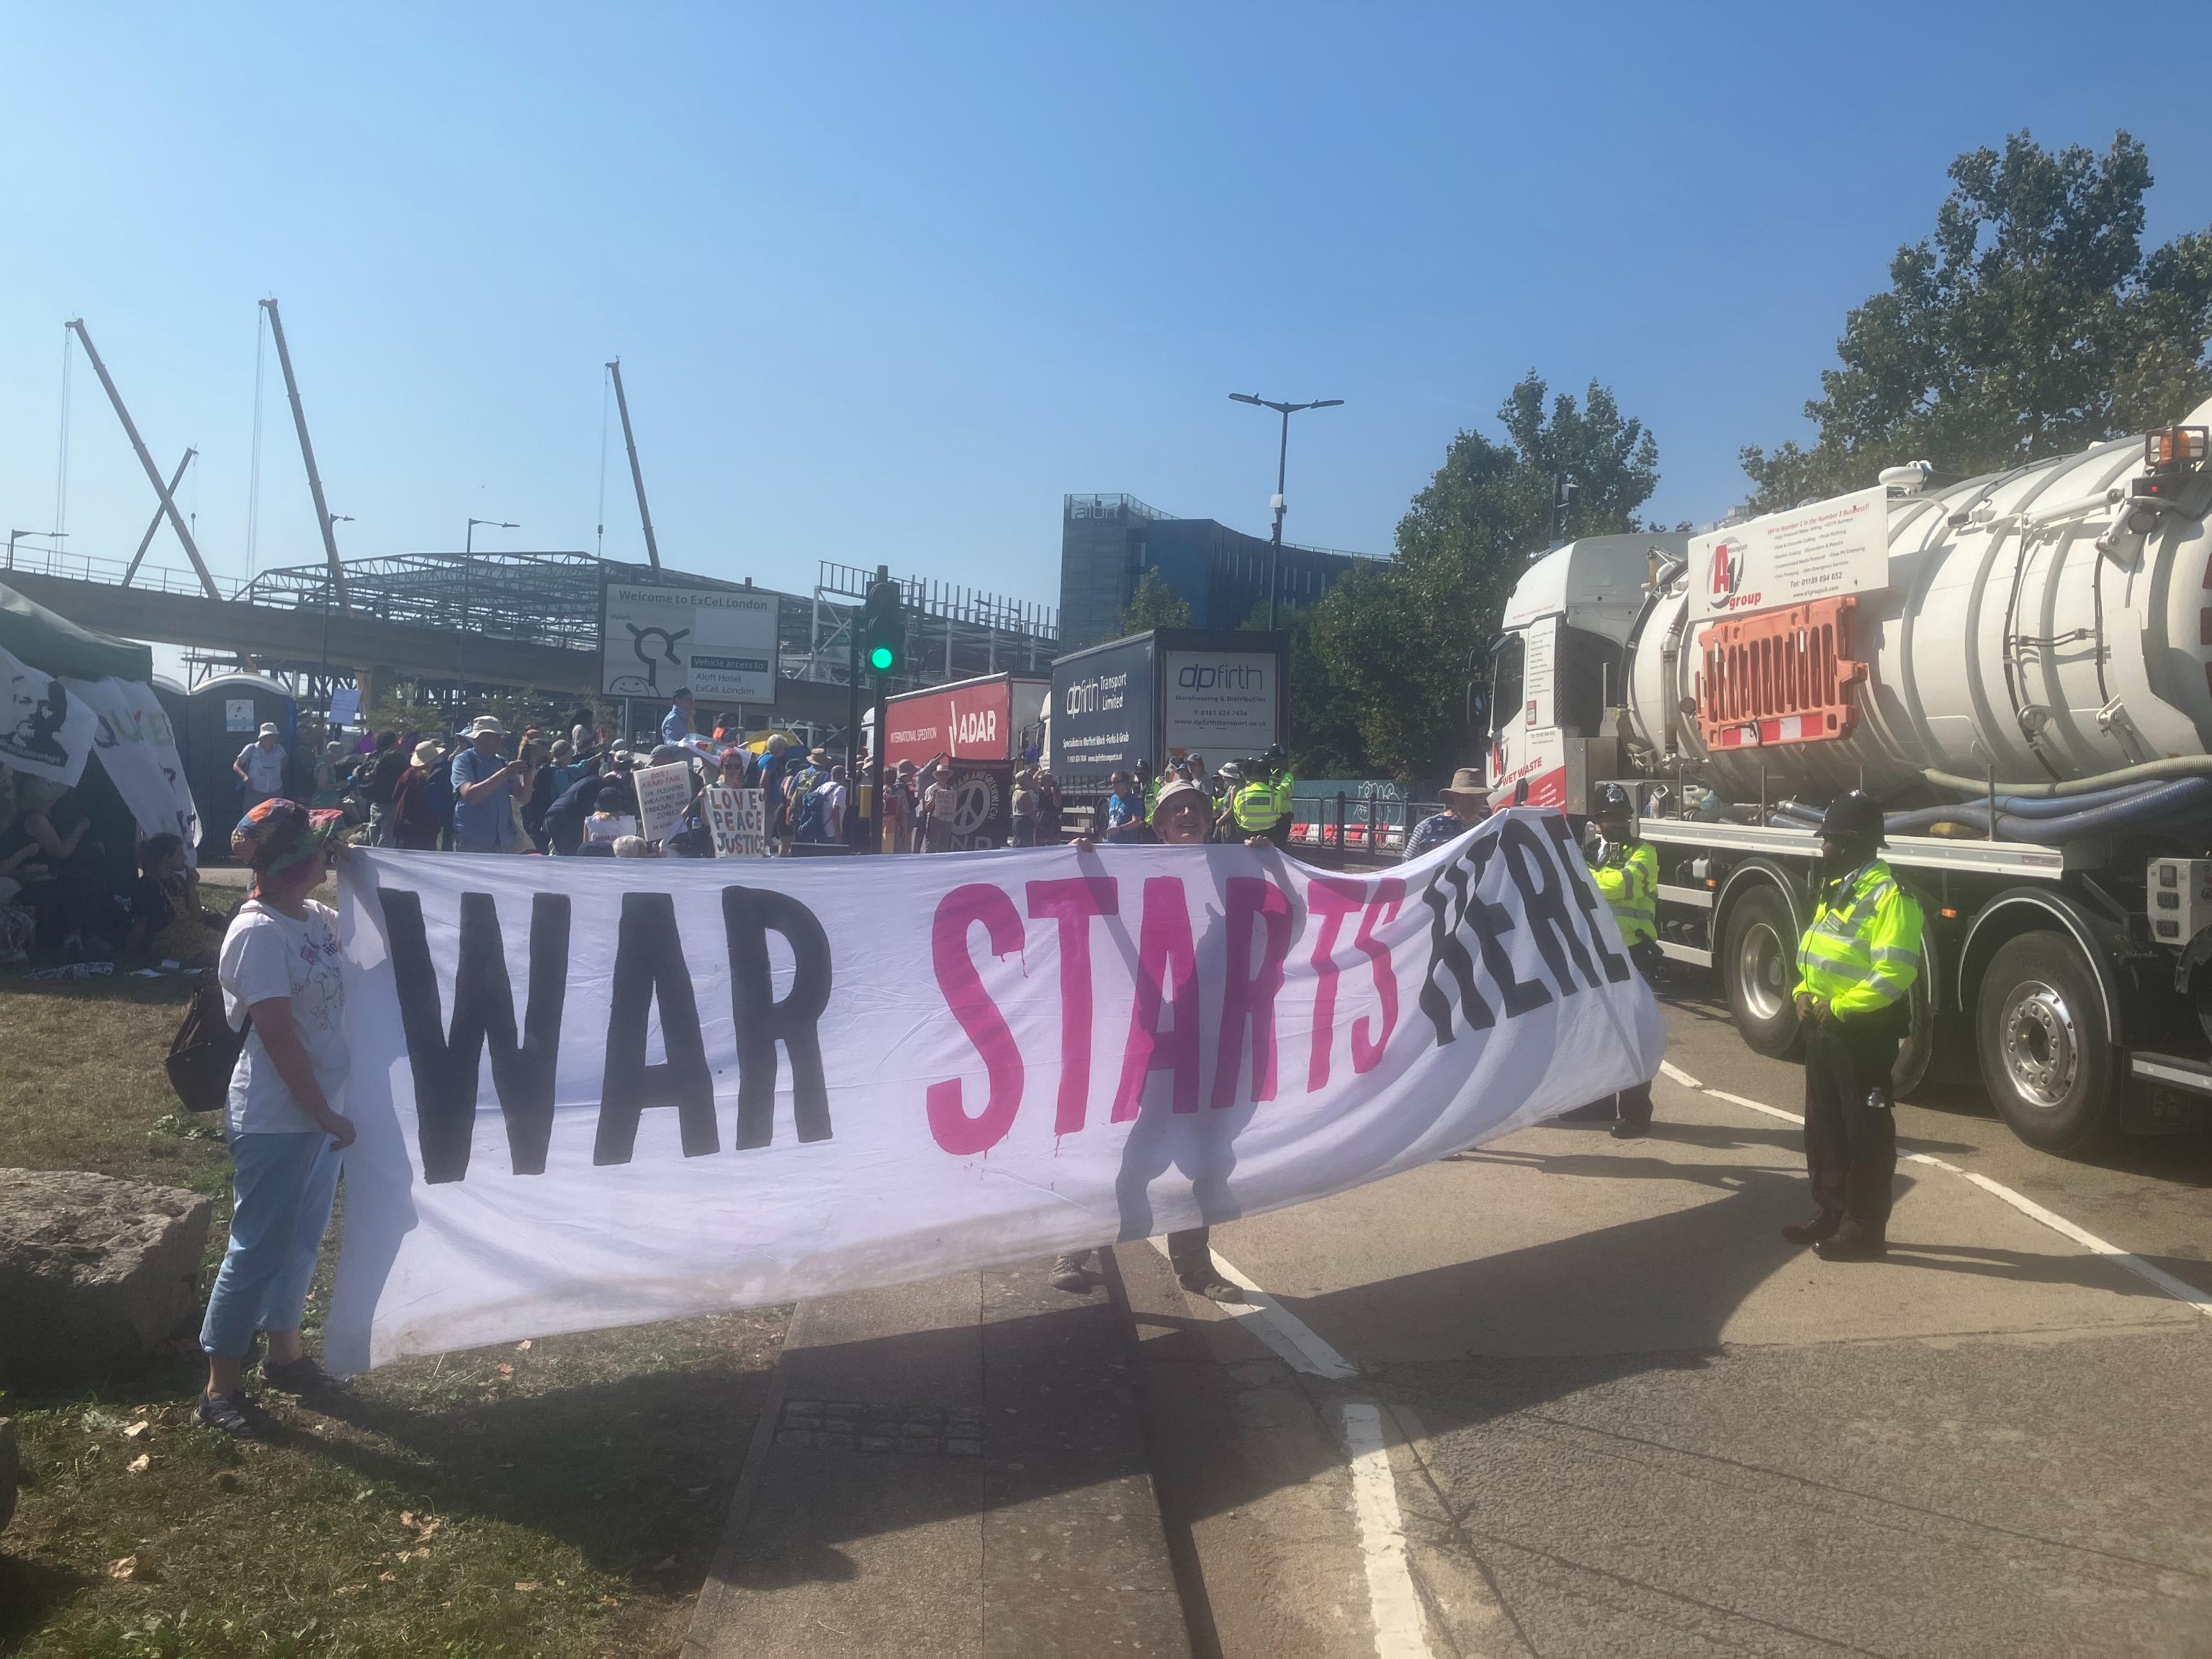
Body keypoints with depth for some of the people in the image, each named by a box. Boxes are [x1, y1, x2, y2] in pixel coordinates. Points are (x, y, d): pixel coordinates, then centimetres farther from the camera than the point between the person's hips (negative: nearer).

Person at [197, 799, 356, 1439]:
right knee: (258, 1249, 3)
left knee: (301, 1241, 20)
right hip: (275, 1122, -8)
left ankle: (284, 1354, 36)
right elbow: (278, 1034, -21)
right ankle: (221, 1387, 17)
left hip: (319, 1112, 8)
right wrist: (326, 1114, -17)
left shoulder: (315, 918, 4)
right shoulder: (259, 933, -20)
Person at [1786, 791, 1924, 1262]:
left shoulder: (1888, 896, -16)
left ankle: (1866, 1232, 7)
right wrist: (1804, 994, 5)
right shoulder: (1836, 891, 15)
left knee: (1866, 1134, -1)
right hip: (1823, 1028, 10)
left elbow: (1894, 973, -24)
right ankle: (1829, 1215, 28)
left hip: (1865, 1032, -10)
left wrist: (1840, 1007, -21)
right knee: (1823, 1129, 16)